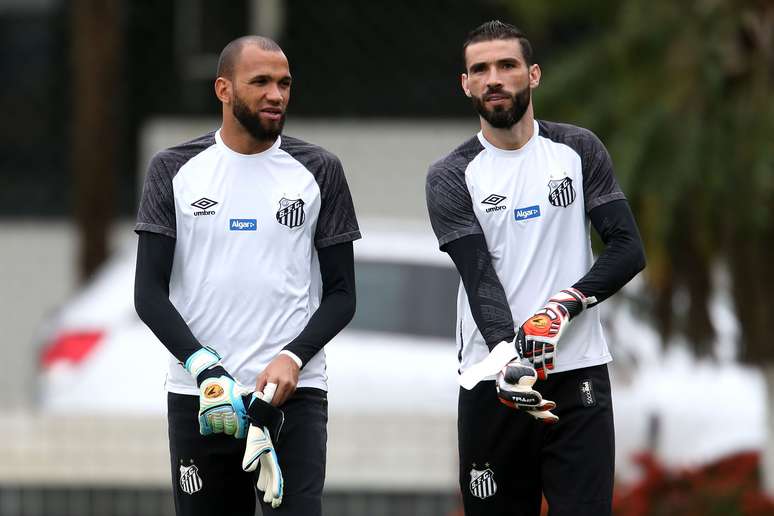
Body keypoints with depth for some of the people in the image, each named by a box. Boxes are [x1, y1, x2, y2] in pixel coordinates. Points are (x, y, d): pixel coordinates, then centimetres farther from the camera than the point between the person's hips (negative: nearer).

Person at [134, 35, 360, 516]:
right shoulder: (175, 170, 5)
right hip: (199, 398, 1)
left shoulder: (317, 170, 6)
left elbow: (341, 294, 6)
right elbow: (150, 293, 1)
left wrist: (293, 358, -11)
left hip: (294, 391, -1)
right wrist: (203, 365, -14)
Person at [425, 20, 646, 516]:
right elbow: (479, 277, -9)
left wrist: (567, 303, -16)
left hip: (578, 374, 0)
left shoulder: (579, 151, 8)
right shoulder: (451, 177, 3)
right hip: (492, 379, 0)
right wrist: (507, 354, -27)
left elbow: (628, 249, 1)